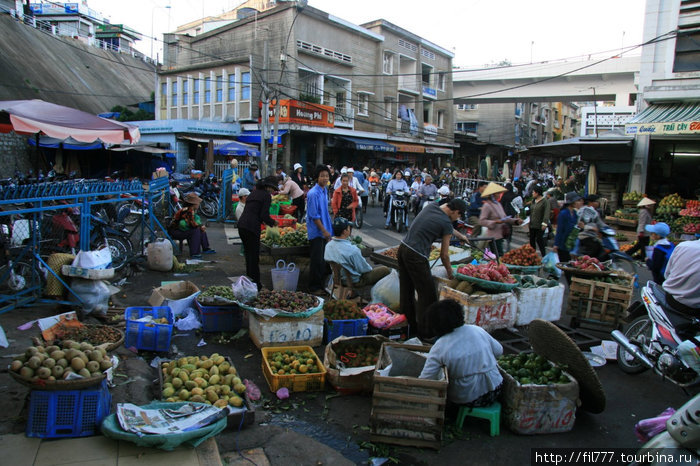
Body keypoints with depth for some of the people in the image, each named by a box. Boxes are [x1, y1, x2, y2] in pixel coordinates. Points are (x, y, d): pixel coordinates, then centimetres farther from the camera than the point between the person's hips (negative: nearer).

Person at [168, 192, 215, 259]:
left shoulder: (191, 209, 3)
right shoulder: (186, 211, -25)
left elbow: (197, 218, 14)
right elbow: (192, 224, -27)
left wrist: (201, 225, -4)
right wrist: (200, 226, -9)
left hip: (180, 229, 10)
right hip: (174, 232, -10)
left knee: (201, 228, 7)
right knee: (196, 230, -25)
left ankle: (205, 248, 14)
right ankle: (194, 253, -24)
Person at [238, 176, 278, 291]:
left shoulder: (254, 192, 19)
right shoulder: (266, 195, -5)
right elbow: (265, 215, -11)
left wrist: (262, 220, 29)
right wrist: (273, 222, 7)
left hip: (241, 224, 8)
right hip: (252, 227, -8)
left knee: (248, 253, 19)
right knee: (254, 255, -1)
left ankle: (249, 277, 28)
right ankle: (256, 284, 5)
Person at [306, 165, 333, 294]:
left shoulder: (325, 191, 10)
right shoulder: (313, 194, -18)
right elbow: (314, 216, -19)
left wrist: (328, 230, 17)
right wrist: (324, 231, -18)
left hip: (324, 230, 8)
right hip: (316, 231, -8)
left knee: (324, 259, 15)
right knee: (317, 260, -2)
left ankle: (322, 283, 27)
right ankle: (314, 287, 10)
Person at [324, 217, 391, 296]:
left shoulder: (328, 245, -10)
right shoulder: (352, 250, -33)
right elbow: (363, 269, -22)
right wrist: (370, 268, 4)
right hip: (355, 281, -8)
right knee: (385, 270, 5)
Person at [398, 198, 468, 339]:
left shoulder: (431, 205, 10)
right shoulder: (446, 223, -9)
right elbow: (444, 255, -2)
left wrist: (458, 235, 36)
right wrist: (450, 273, 13)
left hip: (402, 248, 9)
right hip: (416, 257, -9)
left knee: (406, 290, 18)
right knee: (427, 295, 4)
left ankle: (409, 324, 31)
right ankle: (425, 330, 12)